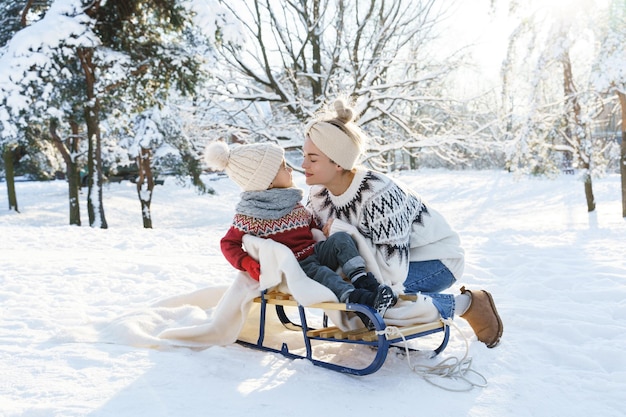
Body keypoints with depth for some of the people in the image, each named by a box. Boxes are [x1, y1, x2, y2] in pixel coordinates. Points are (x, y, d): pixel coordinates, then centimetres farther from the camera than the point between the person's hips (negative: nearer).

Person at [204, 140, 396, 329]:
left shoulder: (292, 203, 13)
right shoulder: (250, 216, -7)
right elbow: (228, 244, -7)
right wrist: (250, 266, -21)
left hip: (315, 251, 7)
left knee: (341, 238, -14)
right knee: (317, 271, -34)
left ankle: (362, 280, -29)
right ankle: (356, 298, -51)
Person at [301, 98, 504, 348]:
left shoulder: (378, 195, -33)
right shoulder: (319, 192, -10)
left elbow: (393, 271, -36)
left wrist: (342, 233, -31)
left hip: (437, 261, -7)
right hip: (393, 260, 7)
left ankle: (465, 304, -8)